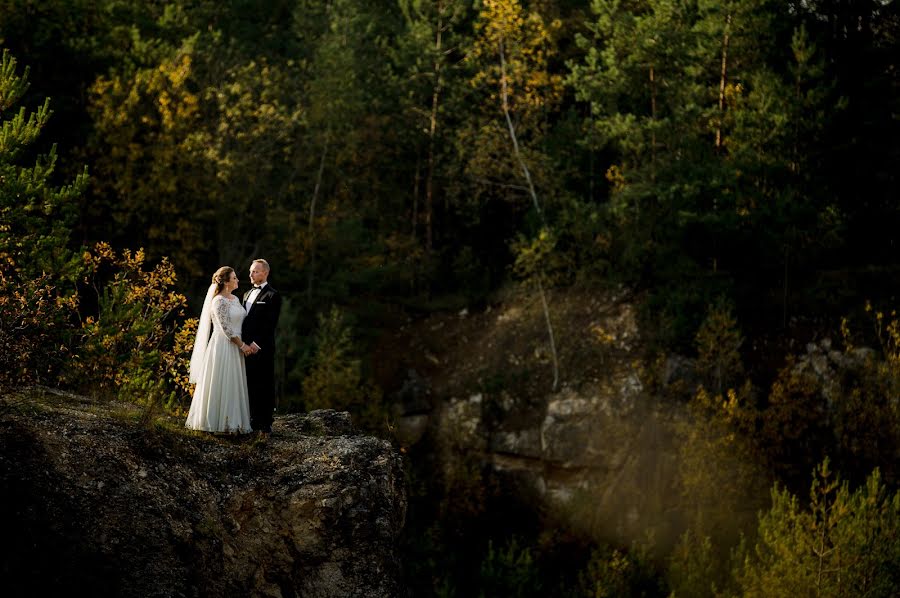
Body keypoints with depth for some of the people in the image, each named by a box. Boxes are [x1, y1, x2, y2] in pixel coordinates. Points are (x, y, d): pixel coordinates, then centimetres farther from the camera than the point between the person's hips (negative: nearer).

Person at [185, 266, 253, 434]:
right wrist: (242, 345, -13)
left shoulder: (235, 299, 13)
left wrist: (242, 344, 6)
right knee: (220, 385, -2)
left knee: (234, 386, 9)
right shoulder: (219, 301, -13)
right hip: (222, 346, -8)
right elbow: (226, 328, -17)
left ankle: (232, 421, 13)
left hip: (235, 348, 8)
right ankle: (218, 422, 4)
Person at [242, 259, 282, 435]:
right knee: (250, 386, 8)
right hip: (247, 347, 7)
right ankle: (254, 422, 14)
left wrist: (255, 343, -16)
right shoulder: (247, 294, 20)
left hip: (262, 348, -7)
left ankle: (265, 425, -1)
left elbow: (269, 324, -12)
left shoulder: (272, 296, -5)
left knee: (264, 386, -4)